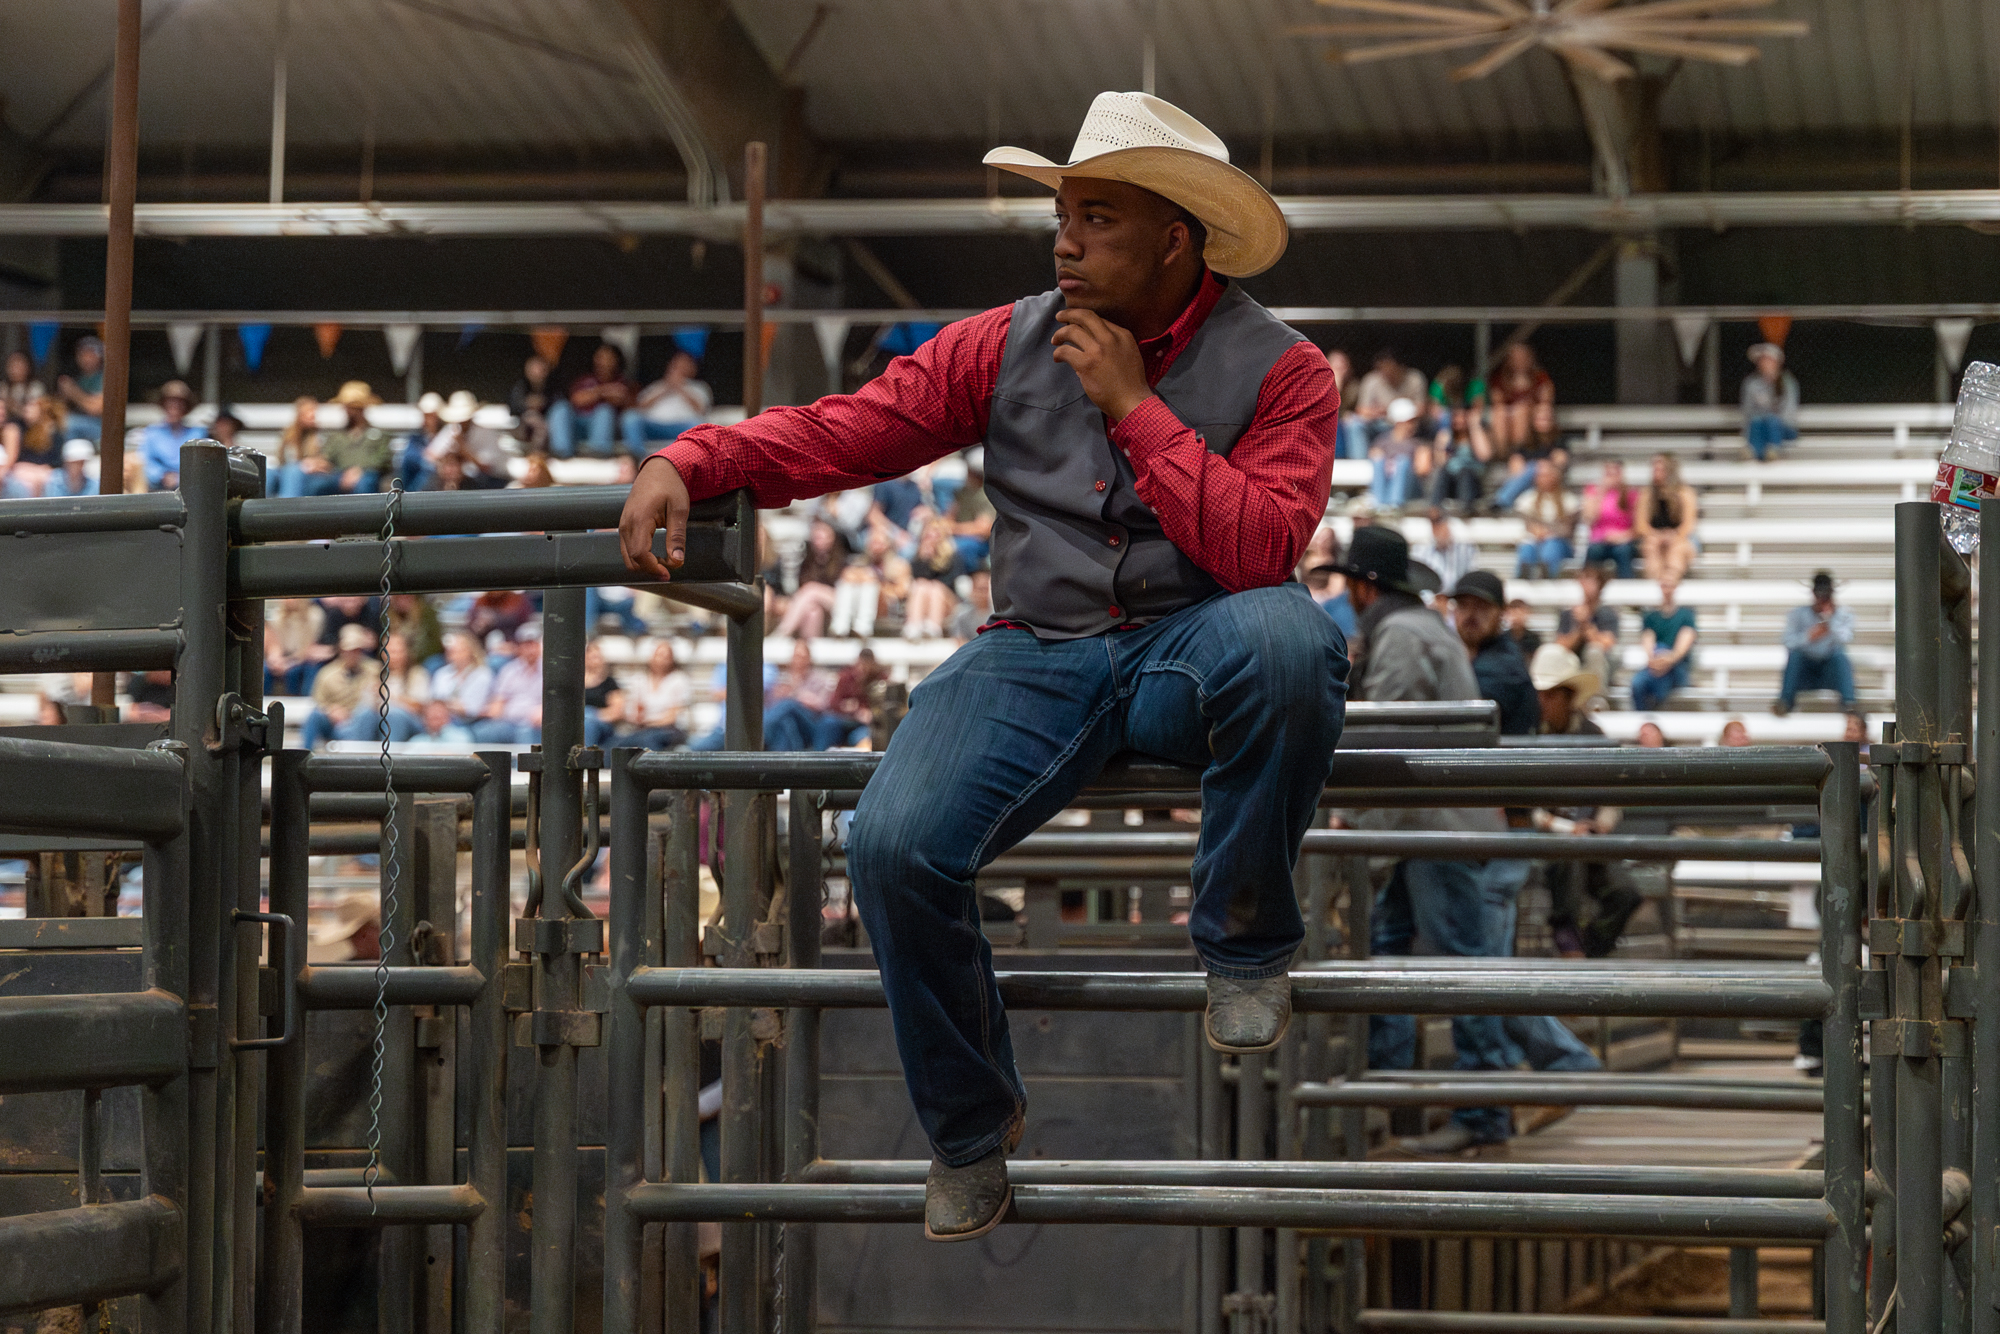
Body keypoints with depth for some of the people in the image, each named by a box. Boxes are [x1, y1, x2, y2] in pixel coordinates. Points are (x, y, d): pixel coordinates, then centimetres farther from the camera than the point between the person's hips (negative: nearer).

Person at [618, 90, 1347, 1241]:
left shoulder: (1279, 369, -1)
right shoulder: (1010, 345, 9)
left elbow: (1264, 550, -17)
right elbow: (841, 431, 7)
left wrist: (1136, 405, -14)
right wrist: (688, 463, -9)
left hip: (1194, 654, -2)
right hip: (1040, 657, 3)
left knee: (1287, 636, -40)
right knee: (896, 843, -25)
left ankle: (1246, 942, -13)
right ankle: (971, 1128, 3)